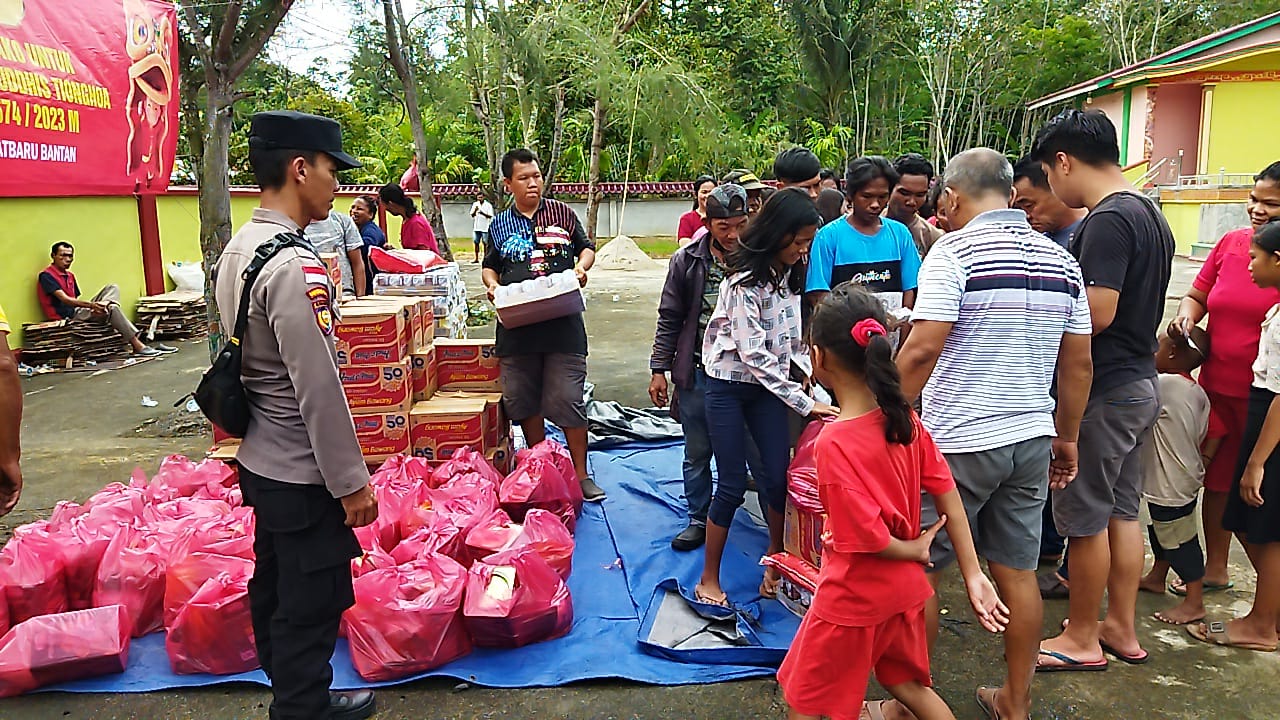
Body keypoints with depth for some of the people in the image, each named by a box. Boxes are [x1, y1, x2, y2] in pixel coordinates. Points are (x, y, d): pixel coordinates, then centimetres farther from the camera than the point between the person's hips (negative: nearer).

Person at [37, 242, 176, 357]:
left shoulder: (70, 275, 21)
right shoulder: (46, 276, -7)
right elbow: (64, 299, -21)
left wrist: (94, 305, -2)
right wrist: (90, 304, -34)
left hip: (77, 310, 8)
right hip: (67, 317, -8)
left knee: (113, 288, -1)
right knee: (112, 309, -28)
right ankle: (138, 346, -33)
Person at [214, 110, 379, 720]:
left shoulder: (237, 248, 6)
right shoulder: (294, 266, -24)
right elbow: (320, 391, -25)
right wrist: (351, 482, -17)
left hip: (259, 461, 10)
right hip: (302, 475, -10)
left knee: (274, 589, 23)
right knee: (312, 604, 6)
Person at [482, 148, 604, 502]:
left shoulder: (562, 213, 7)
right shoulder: (499, 225, 11)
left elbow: (586, 247, 15)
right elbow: (490, 267, 20)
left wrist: (582, 266, -6)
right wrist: (492, 285, -1)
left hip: (563, 324, -2)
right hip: (517, 326, 2)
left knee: (569, 399, -2)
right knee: (524, 402, 8)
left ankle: (581, 474, 11)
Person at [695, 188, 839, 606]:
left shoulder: (788, 276, 4)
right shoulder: (745, 280, -20)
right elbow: (754, 354, -23)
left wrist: (814, 373, -7)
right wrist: (804, 404, -22)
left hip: (768, 385, 6)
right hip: (729, 386, -6)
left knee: (778, 477, 1)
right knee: (732, 485, -3)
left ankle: (776, 558, 23)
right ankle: (709, 580, 12)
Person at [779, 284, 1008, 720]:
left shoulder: (834, 443, -29)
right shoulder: (904, 418, -8)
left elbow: (867, 537, -26)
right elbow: (948, 496, -3)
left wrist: (912, 549, -6)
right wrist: (974, 576, 2)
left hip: (852, 601, -7)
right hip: (905, 589, 7)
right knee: (906, 682, 29)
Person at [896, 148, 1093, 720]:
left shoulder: (955, 251, -12)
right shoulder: (1061, 260, 8)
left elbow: (922, 351, -22)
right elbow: (1078, 362, 11)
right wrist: (1067, 437, 19)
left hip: (957, 443, -6)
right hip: (1031, 440, 7)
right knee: (1018, 573, 15)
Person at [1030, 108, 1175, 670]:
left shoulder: (1107, 220, -20)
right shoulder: (1149, 214, 12)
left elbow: (1097, 314, -25)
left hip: (1102, 390, -10)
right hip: (1140, 382, 10)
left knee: (1085, 518, 3)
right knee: (1122, 510, 17)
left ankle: (1081, 639, 17)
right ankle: (1122, 629, 29)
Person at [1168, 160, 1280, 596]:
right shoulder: (1231, 242, 5)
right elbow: (1197, 296, 12)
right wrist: (1185, 316, -8)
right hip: (1217, 385, 5)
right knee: (1217, 480, 16)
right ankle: (1214, 569, 34)